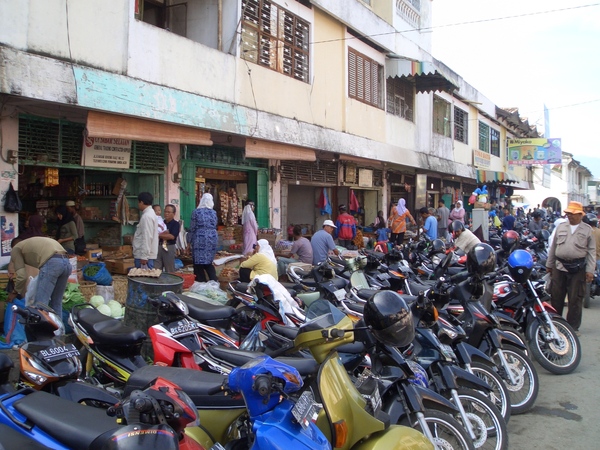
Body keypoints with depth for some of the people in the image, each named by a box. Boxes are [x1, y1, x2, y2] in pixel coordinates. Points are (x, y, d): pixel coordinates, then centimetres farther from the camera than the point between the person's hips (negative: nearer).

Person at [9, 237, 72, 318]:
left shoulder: (16, 249, 20)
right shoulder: (34, 242, 41)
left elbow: (22, 276, 9)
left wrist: (16, 293, 26)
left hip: (52, 263, -7)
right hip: (67, 262, 7)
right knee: (56, 304, 17)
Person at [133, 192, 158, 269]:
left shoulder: (146, 216, -16)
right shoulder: (150, 213, 15)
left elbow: (147, 238, -21)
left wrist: (144, 256, -21)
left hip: (144, 255, -10)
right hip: (144, 254, 10)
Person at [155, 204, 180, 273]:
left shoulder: (175, 224, 0)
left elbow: (172, 236, -13)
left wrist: (160, 235, -6)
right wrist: (164, 233, -12)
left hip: (169, 247, -4)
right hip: (158, 247, 5)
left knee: (169, 271, 2)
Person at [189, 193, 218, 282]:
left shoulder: (196, 212, -5)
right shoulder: (213, 212, 6)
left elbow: (192, 227, -3)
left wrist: (190, 240, 7)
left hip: (200, 239, -4)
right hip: (212, 238, 4)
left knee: (198, 263, 3)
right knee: (208, 262, 15)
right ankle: (214, 282, 7)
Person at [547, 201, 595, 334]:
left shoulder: (587, 229, 1)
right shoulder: (560, 227, 8)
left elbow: (591, 251, 0)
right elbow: (553, 247, 13)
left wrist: (590, 270, -6)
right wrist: (549, 264, 13)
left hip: (578, 268, -2)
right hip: (559, 267, 3)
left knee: (575, 299, 2)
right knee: (556, 297, 8)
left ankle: (573, 327, 12)